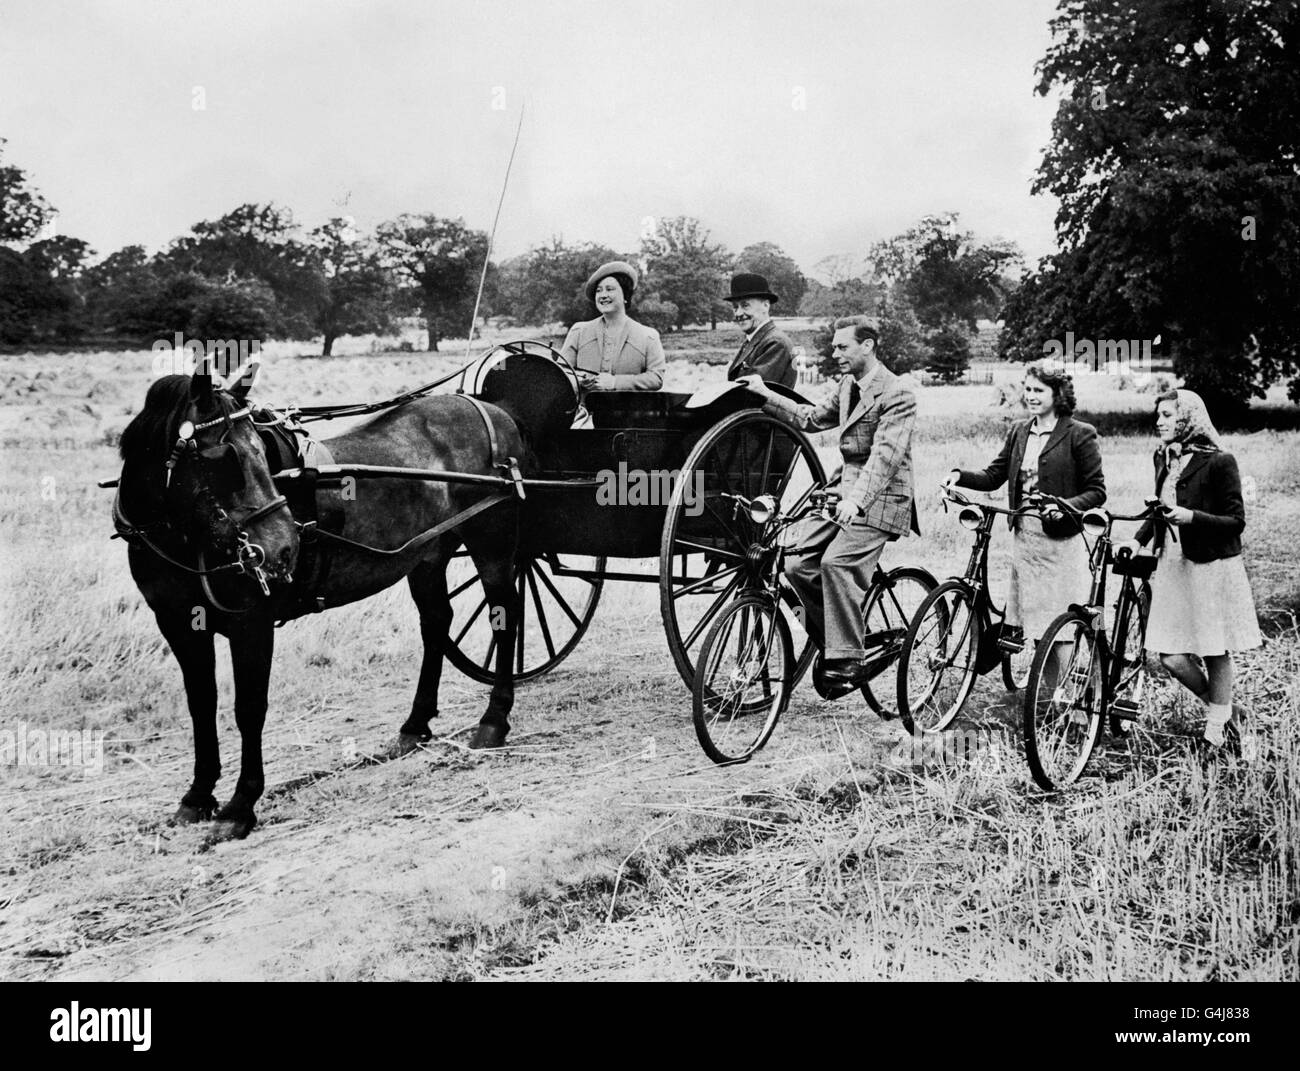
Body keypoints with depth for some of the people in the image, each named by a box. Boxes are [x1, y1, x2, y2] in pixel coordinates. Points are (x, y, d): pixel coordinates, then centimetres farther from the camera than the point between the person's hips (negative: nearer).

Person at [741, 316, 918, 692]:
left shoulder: (897, 393, -13)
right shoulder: (847, 386, 15)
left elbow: (885, 454, -24)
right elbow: (811, 418, 23)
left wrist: (856, 500, -36)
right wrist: (766, 395, 13)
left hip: (879, 497, -8)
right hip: (843, 490, 8)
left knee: (836, 563, -26)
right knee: (798, 564, -6)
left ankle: (848, 661, -18)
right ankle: (831, 643, 10)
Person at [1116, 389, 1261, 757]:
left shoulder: (1218, 462, -10)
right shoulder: (1164, 459, 11)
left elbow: (1236, 521, -10)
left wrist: (1192, 517, -23)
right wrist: (1138, 539, 7)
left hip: (1212, 567, -6)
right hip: (1173, 564, 6)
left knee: (1215, 654, 3)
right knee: (1171, 656, 1)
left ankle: (1217, 728, 18)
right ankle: (1229, 713, 22)